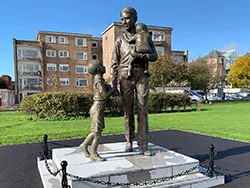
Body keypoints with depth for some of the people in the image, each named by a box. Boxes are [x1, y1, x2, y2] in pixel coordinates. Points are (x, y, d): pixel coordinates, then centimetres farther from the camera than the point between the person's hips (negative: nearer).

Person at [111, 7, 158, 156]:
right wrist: (113, 83, 0)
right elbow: (115, 63, 8)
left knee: (143, 110, -4)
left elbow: (154, 56, 6)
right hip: (125, 77, 0)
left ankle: (143, 145, 1)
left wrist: (140, 56, -13)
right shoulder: (120, 40, 13)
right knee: (128, 111, 3)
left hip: (142, 76, 0)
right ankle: (129, 142, 13)